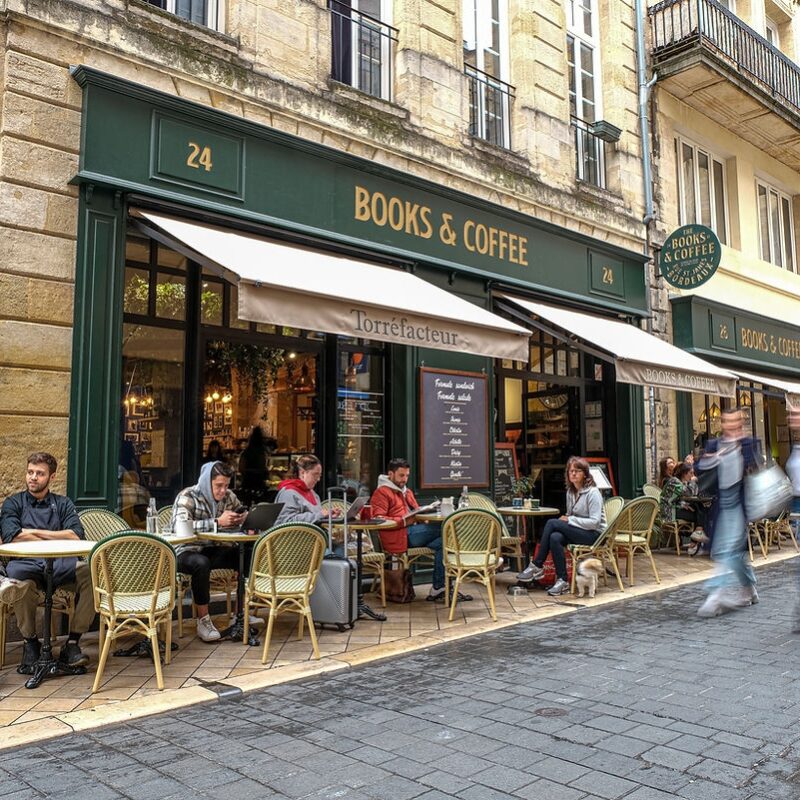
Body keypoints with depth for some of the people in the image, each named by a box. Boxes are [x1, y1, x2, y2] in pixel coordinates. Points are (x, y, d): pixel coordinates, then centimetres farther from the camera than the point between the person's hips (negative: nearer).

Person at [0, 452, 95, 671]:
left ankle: (73, 643, -18)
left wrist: (34, 532, -2)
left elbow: (75, 536, 1)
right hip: (24, 564, -1)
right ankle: (30, 642, -10)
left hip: (60, 564, 2)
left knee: (92, 573, -30)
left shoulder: (63, 504, 19)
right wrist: (55, 539, -2)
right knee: (20, 586, -38)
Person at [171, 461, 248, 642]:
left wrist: (244, 520, -12)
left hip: (213, 550, 6)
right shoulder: (187, 497, -15)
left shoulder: (228, 497, 3)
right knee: (201, 563, -38)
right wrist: (217, 522, -35)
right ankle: (203, 621, -23)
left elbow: (243, 516, 15)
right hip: (186, 552, -6)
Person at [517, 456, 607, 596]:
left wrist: (570, 520, -19)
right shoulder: (570, 491, 11)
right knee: (555, 538, -28)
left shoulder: (593, 492, -12)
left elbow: (595, 522, -19)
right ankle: (562, 581, -22)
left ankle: (537, 566, -18)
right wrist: (565, 519, -5)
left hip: (594, 534, -7)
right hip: (578, 532, 7)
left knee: (552, 523, -23)